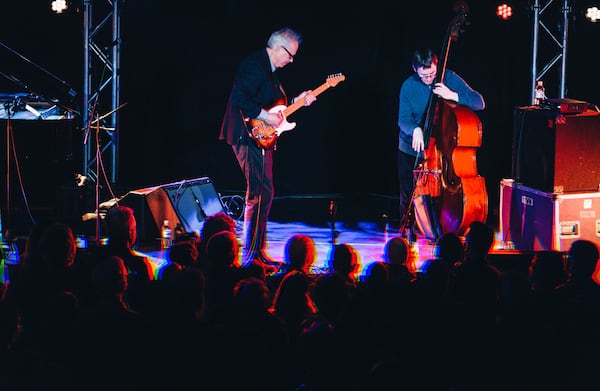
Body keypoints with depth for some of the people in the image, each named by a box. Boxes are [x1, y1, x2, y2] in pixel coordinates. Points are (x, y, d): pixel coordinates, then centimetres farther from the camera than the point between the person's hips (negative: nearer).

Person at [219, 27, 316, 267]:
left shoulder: (269, 70, 18)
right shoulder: (254, 65, -15)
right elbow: (240, 99, -26)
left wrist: (297, 101, 17)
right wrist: (265, 116, -23)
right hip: (250, 136, -11)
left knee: (265, 194, 13)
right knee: (258, 194, -13)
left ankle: (257, 251, 19)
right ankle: (250, 256, -11)